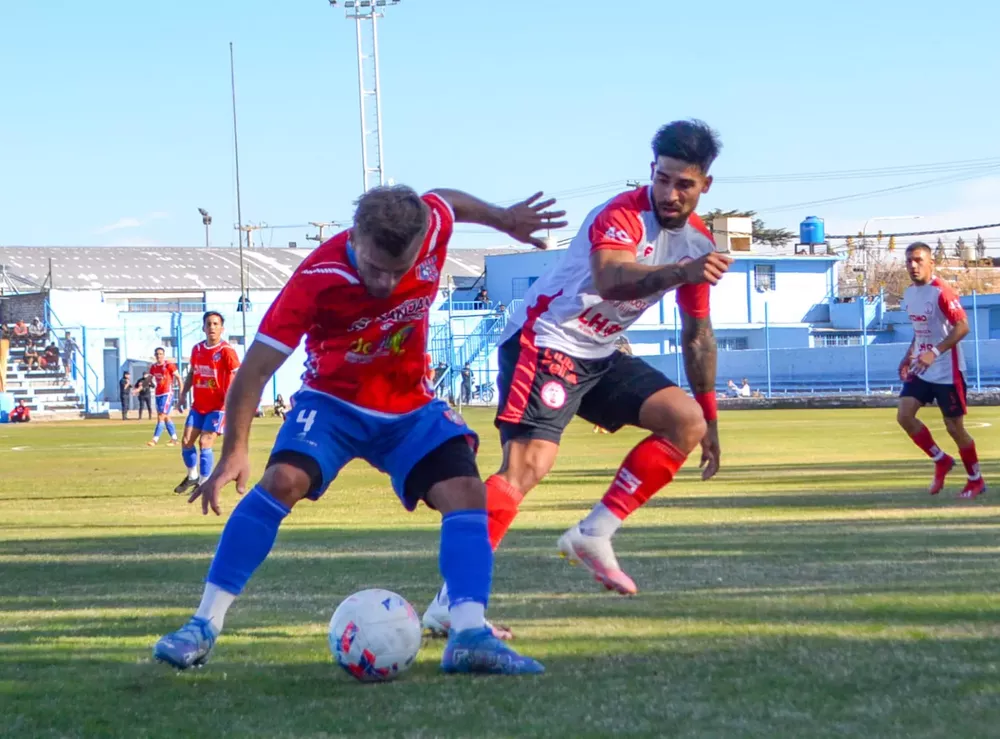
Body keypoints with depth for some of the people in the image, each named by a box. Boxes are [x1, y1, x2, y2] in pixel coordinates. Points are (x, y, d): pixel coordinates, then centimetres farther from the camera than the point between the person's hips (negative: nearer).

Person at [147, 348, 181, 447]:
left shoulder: (169, 365, -8)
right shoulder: (153, 367, 10)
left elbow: (178, 378, -6)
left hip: (167, 393, -7)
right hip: (158, 394, 7)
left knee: (161, 417, -11)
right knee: (166, 417, 11)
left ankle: (155, 439, -14)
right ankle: (174, 438, 19)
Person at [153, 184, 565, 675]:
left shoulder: (433, 225, -21)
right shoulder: (317, 279, -30)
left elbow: (446, 200, 6)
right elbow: (254, 371, -26)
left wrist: (503, 218, 22)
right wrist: (234, 452, -33)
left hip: (411, 406, 3)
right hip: (333, 401, -3)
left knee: (467, 493, -18)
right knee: (282, 481, -26)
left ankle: (469, 634, -20)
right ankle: (205, 626, -20)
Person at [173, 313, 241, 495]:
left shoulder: (226, 351, -13)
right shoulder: (197, 349, 7)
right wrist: (183, 393, 12)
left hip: (218, 406, -6)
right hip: (198, 405, 6)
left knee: (205, 443, -13)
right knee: (186, 441, 5)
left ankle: (204, 483, -3)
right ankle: (192, 476, 27)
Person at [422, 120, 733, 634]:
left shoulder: (698, 242, 5)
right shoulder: (622, 216, -20)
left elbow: (697, 333, 17)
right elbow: (608, 279, -43)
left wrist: (710, 420, 19)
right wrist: (678, 273, -59)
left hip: (599, 355, 8)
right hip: (545, 341, -8)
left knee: (687, 421, -6)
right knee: (529, 462, -24)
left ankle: (593, 535, -3)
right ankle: (451, 602, -27)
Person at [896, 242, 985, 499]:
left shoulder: (941, 292, -18)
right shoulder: (909, 294, 8)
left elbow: (962, 326, -24)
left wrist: (935, 352, -32)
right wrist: (909, 356, 11)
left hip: (947, 370, -7)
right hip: (920, 369, 7)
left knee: (954, 427, 0)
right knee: (904, 415, -7)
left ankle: (976, 480, 19)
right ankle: (941, 461, 12)